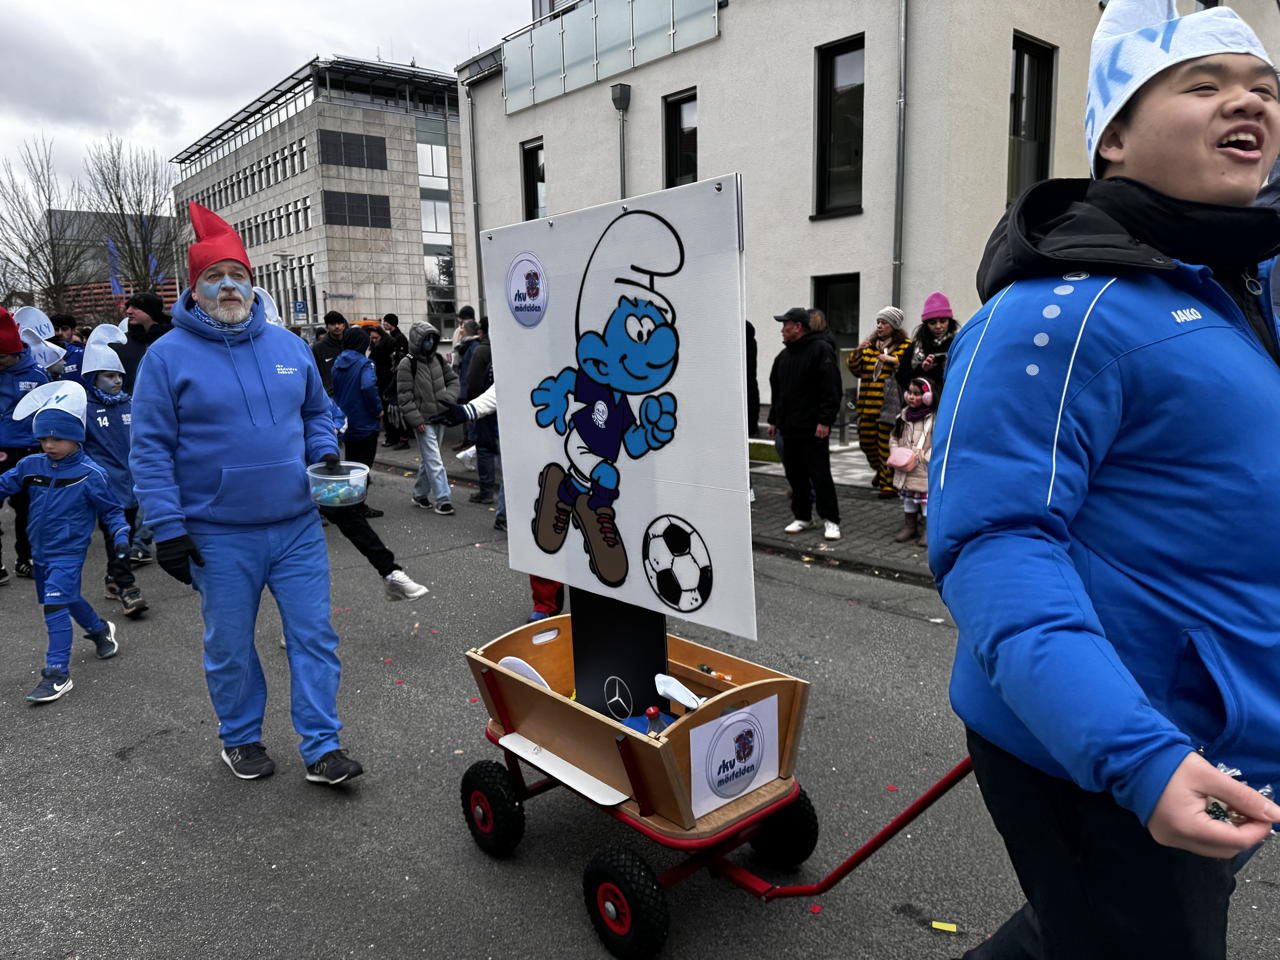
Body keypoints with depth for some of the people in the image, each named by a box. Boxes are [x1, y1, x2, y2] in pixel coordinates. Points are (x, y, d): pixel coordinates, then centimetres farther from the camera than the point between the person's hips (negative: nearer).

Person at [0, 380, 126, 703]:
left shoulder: (89, 474, -13)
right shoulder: (31, 466, -1)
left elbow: (111, 510, -5)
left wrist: (120, 534, -18)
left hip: (68, 552, -7)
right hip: (40, 551, 7)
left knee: (56, 605, -15)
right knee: (67, 599, 22)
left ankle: (57, 674, -10)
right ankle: (100, 629, 49)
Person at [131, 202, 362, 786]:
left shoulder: (287, 345, 6)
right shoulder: (168, 356, -5)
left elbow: (317, 411, 19)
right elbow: (150, 449, -5)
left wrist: (325, 454, -2)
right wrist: (168, 529, -10)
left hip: (297, 527, 3)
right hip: (219, 537, -2)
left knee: (314, 637, 5)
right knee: (230, 648, 12)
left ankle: (321, 748, 17)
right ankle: (241, 738, 34)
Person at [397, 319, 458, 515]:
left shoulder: (437, 359, 9)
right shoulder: (407, 364, -9)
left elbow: (452, 379, 19)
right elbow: (404, 396, -12)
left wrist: (448, 398, -1)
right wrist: (416, 420, -16)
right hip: (423, 421, -6)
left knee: (429, 459, 15)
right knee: (434, 461, -9)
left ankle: (420, 493, 29)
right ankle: (443, 500, -8)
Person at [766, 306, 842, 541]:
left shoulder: (820, 350, -9)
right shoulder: (784, 355, 16)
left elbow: (830, 389, -15)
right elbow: (776, 391, 23)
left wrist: (825, 421, -20)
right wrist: (774, 419, 19)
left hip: (813, 429, -7)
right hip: (789, 427, 8)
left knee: (820, 475, -3)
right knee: (795, 474, 11)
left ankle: (830, 520, 5)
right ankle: (802, 517, 22)